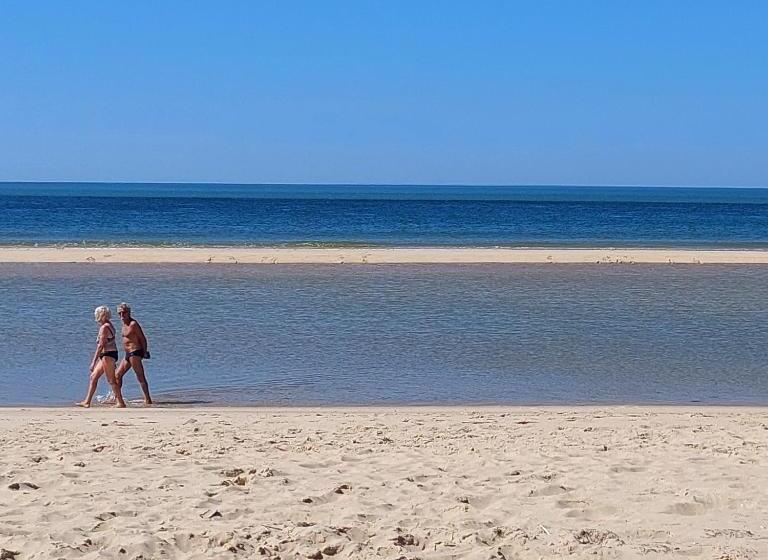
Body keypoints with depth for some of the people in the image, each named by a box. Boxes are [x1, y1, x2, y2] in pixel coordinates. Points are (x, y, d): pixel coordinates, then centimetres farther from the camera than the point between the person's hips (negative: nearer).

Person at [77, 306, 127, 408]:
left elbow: (101, 346, -20)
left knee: (111, 380, -6)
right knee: (93, 377, 13)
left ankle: (121, 402, -3)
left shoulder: (104, 327, -16)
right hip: (106, 356, 10)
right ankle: (87, 402, 15)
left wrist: (94, 361, -19)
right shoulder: (109, 325, 14)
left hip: (108, 355, -10)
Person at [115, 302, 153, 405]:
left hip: (135, 353, -10)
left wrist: (144, 352, -19)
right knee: (117, 375, 15)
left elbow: (142, 338, -14)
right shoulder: (124, 324, 15)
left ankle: (148, 399, -10)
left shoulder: (133, 324, -13)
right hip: (128, 354, 10)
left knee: (140, 377, -10)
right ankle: (116, 397, 24)